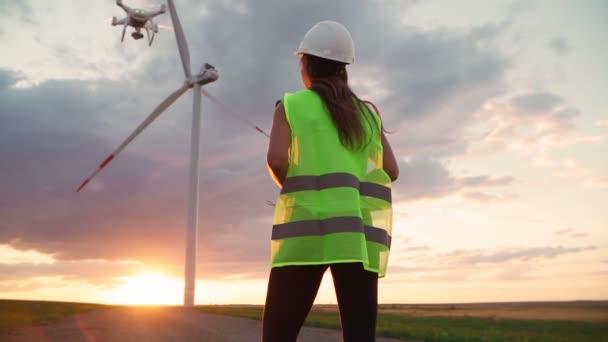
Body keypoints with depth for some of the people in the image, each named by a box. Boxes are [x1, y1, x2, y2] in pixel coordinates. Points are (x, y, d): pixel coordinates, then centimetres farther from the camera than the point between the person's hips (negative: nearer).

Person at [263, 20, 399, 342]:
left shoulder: (290, 106, 8)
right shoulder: (368, 112, 19)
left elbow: (277, 160, -8)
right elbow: (391, 171, 14)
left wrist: (294, 189, 11)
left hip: (308, 226, -3)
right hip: (359, 233, 4)